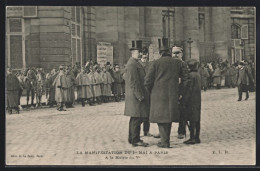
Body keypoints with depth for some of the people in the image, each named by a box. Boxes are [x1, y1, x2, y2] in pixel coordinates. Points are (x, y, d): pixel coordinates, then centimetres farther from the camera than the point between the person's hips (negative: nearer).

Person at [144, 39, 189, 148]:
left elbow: (148, 81, -7)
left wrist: (150, 91, 10)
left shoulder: (156, 63, -4)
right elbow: (186, 78, 10)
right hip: (173, 95, 4)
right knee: (169, 116, 14)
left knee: (161, 117, 1)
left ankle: (165, 142, -3)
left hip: (159, 95, -4)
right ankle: (166, 140, 19)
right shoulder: (178, 63, 6)